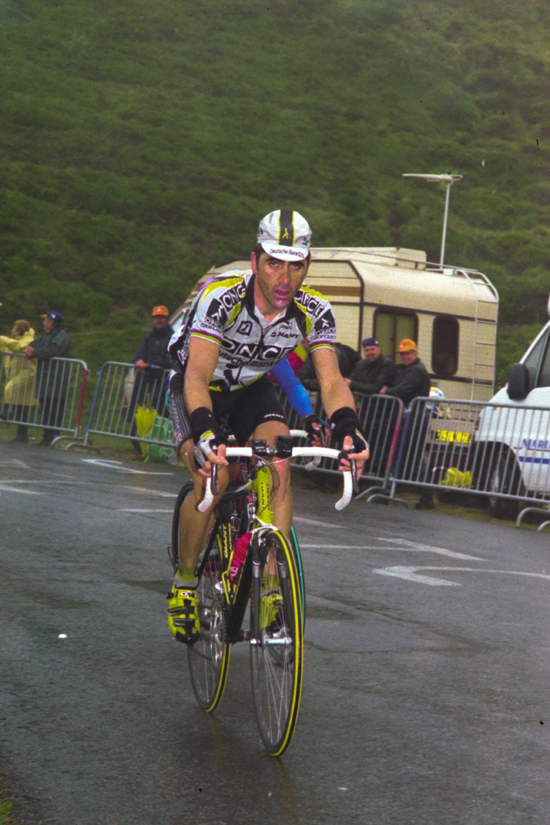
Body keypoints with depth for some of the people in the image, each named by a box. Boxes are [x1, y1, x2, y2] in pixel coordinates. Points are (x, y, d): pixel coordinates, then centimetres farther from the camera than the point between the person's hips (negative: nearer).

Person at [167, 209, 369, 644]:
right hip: (200, 387, -3)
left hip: (253, 390, 3)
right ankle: (184, 584, -5)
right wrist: (206, 431, -58)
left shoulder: (315, 312, -21)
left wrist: (347, 427, -47)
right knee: (212, 475, -26)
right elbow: (198, 375, -41)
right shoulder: (221, 297, -33)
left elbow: (331, 380, -26)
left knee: (279, 465, -24)